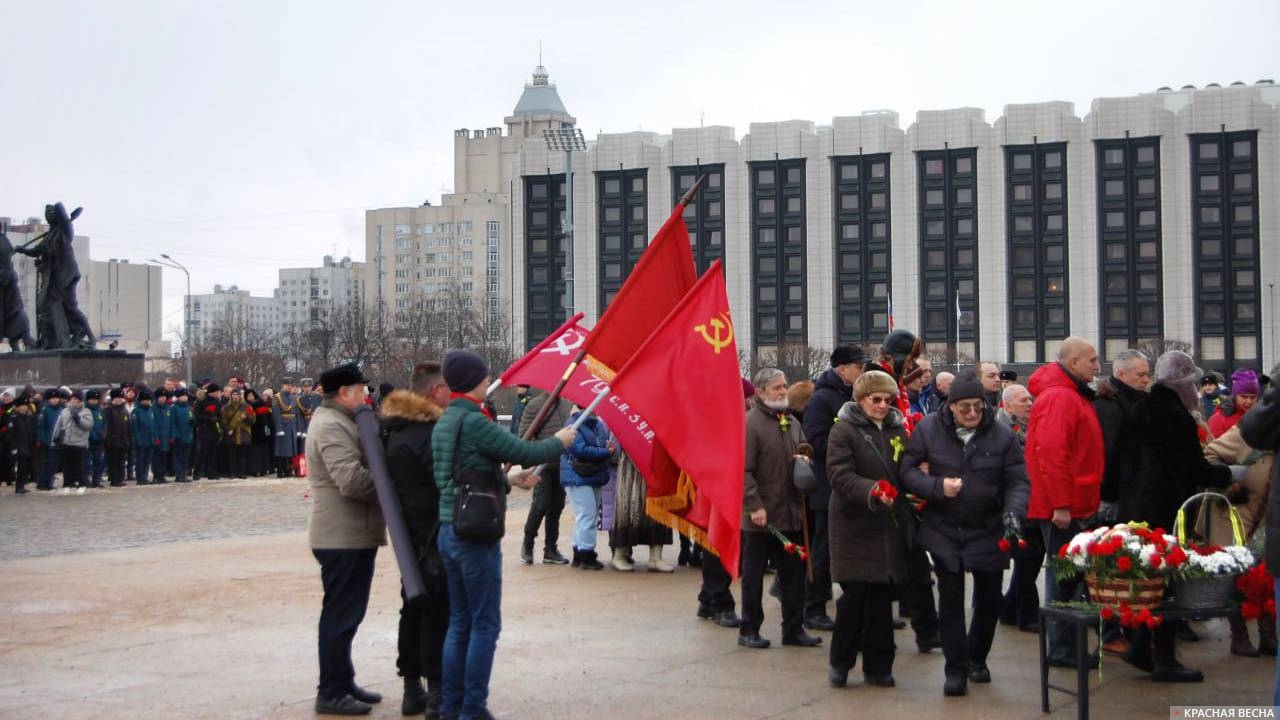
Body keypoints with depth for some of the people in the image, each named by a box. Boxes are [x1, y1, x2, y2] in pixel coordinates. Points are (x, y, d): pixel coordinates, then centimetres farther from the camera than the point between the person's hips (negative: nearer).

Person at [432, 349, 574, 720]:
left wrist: (509, 480, 25)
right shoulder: (474, 421, -16)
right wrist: (559, 441, 0)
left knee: (459, 623, 14)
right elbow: (524, 452, -18)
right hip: (476, 534, -9)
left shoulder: (443, 422, 12)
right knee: (485, 625, 0)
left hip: (449, 532, 9)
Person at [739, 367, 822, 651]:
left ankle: (793, 628, 21)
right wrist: (754, 505, -21)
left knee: (794, 573, 11)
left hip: (791, 513, 7)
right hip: (760, 516, -7)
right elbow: (743, 470, -17)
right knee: (753, 574, 5)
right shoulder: (750, 423, -12)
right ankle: (749, 630, 16)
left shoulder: (792, 422, 12)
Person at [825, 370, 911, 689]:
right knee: (854, 595, -4)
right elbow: (840, 475, -15)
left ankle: (878, 666, 17)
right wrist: (872, 491, -30)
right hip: (855, 527, -5)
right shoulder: (844, 430, -5)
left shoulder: (897, 429, 11)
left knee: (882, 597, 8)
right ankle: (840, 662, 13)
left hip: (889, 526, 5)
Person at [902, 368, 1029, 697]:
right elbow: (908, 470, -3)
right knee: (951, 600, 0)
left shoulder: (1002, 435, -6)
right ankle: (956, 669, 9)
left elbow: (1018, 482, -4)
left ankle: (977, 658, 32)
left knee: (989, 599, 11)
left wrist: (1013, 511, -23)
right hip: (944, 531, -1)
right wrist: (938, 486, -20)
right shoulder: (928, 430, -6)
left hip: (988, 531, 1)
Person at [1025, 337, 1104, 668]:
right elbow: (1051, 453, -24)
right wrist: (1060, 504, -24)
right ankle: (1062, 649, 4)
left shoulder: (1075, 396, 17)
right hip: (1064, 507, -10)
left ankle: (1066, 646, 23)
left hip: (1073, 506, 10)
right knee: (1064, 578, -3)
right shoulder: (1059, 398, -16)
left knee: (1069, 576, 15)